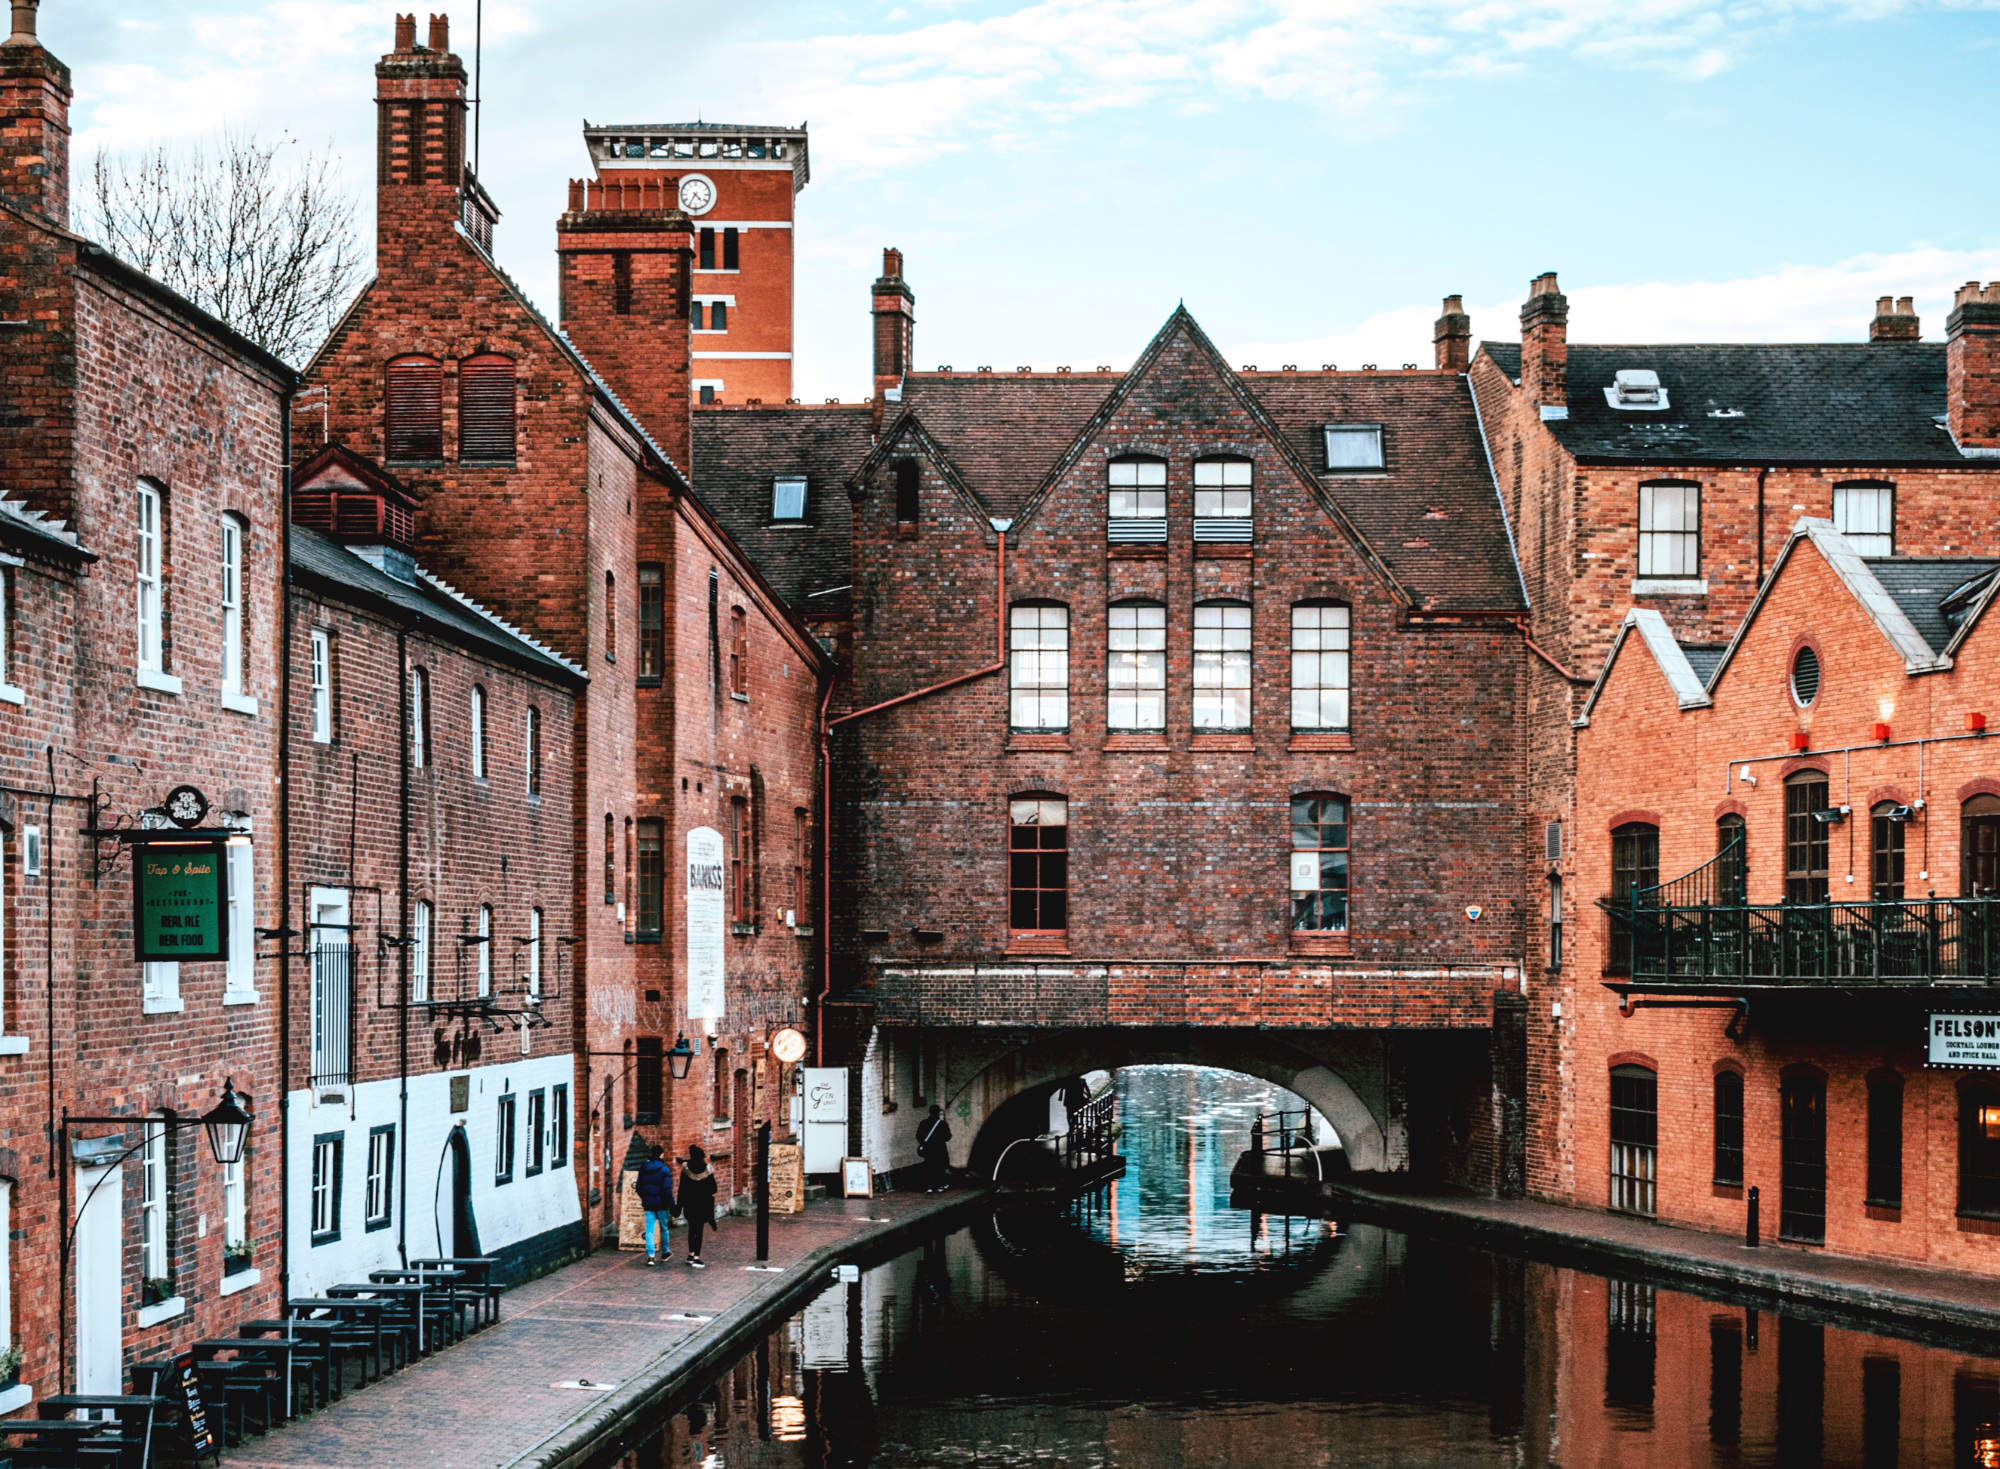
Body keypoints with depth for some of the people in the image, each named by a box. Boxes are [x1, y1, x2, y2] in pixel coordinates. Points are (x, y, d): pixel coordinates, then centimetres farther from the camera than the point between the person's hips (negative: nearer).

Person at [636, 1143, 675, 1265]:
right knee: (664, 1228, 15)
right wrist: (672, 1207, -10)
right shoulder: (664, 1170, -11)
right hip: (661, 1204, -3)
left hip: (648, 1204, 3)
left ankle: (651, 1255, -11)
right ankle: (664, 1253, 27)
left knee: (649, 1230, 1)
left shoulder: (643, 1168, 3)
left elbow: (639, 1187, 10)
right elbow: (667, 1190, -14)